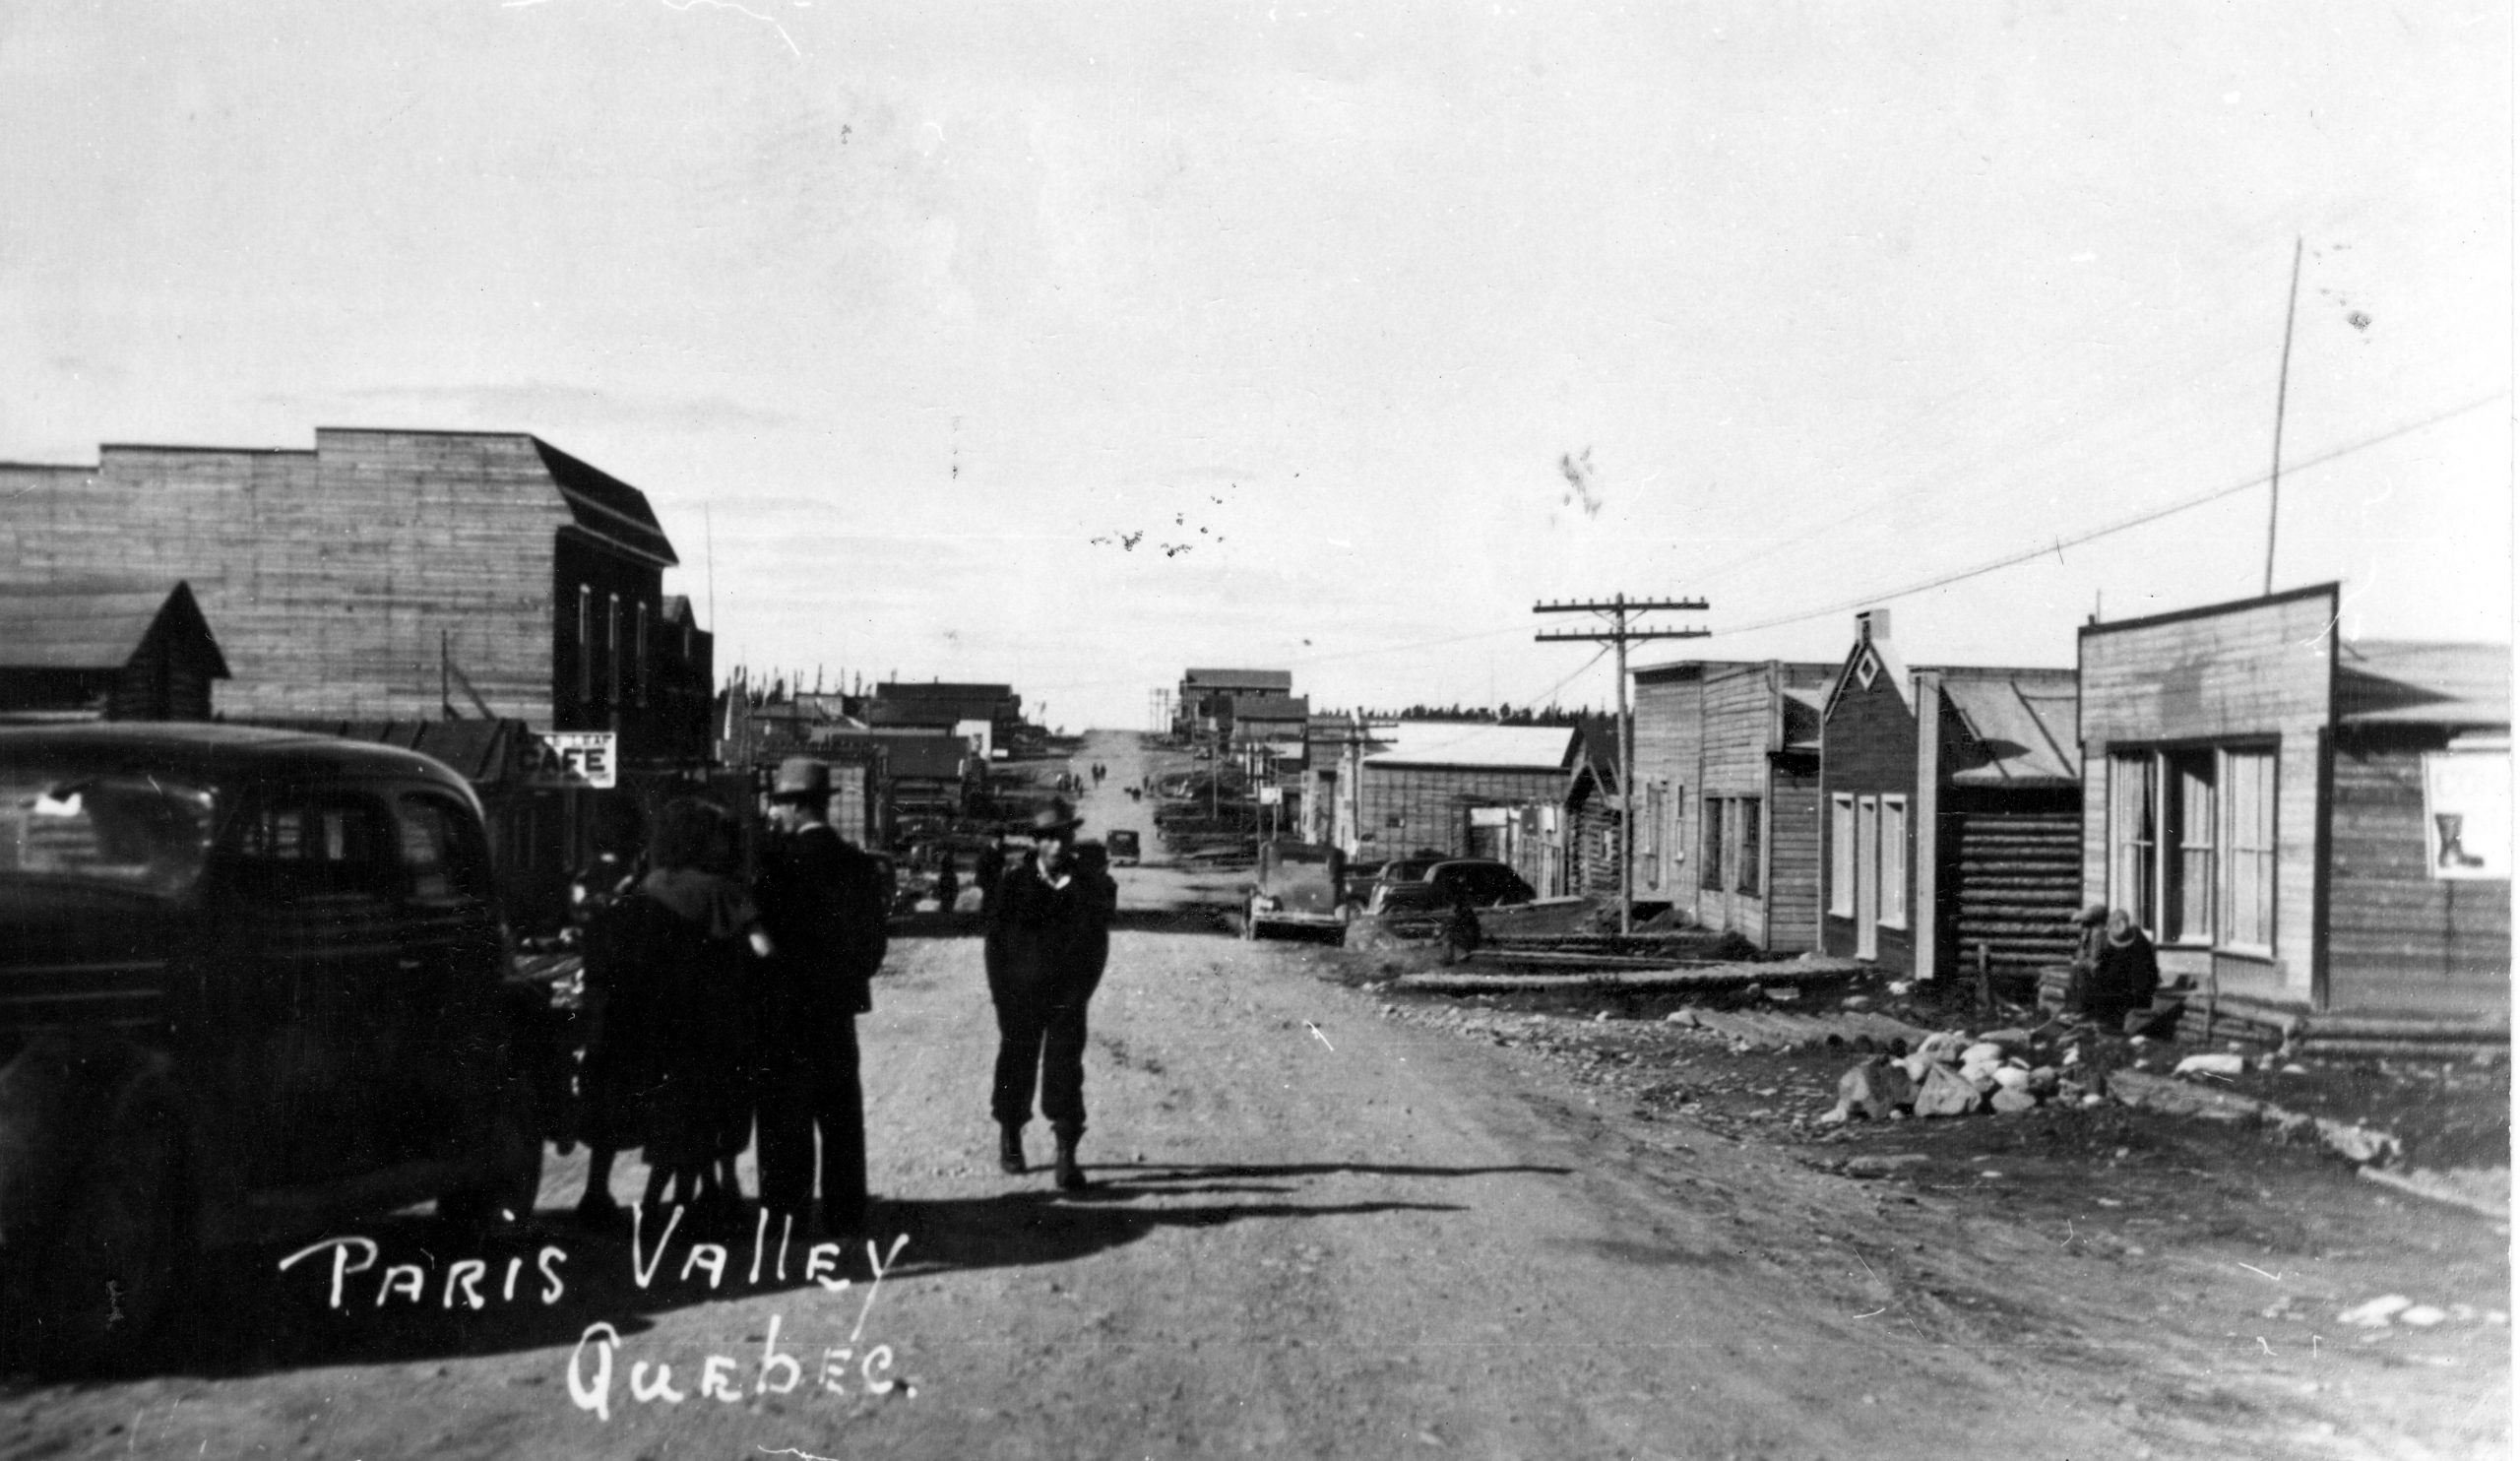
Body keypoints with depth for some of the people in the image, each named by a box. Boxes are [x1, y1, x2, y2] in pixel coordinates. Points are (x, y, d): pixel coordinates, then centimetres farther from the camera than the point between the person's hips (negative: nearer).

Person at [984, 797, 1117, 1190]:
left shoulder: (1092, 885, -5)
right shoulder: (1015, 882, -4)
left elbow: (1098, 943, 0)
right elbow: (996, 937, -1)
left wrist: (1082, 988, -10)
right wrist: (1001, 990, -3)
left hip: (1068, 995, -1)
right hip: (1020, 994, 1)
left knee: (1066, 1069, -6)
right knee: (1017, 1065, 13)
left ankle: (1067, 1156, -3)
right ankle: (1010, 1139, 33)